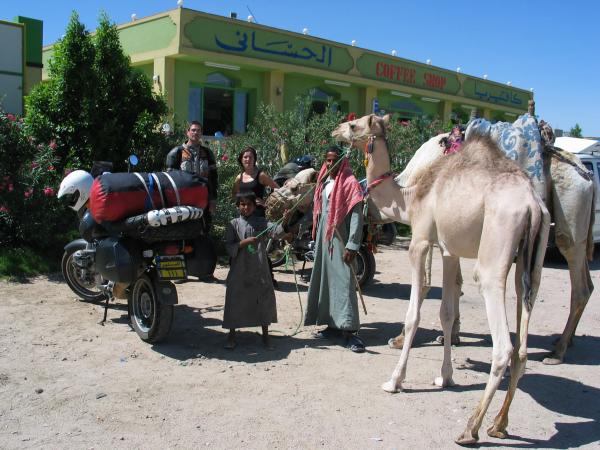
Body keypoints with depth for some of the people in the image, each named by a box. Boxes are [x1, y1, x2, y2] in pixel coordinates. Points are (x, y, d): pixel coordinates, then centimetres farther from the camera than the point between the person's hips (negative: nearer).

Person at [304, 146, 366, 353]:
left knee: (343, 281, -10)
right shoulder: (323, 182, 13)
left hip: (340, 240, -7)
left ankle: (349, 330, -10)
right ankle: (333, 325, 19)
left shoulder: (350, 183, -8)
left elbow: (357, 217, -13)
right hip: (323, 239, 8)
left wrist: (352, 245, -19)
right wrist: (316, 237, 16)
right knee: (324, 280, 9)